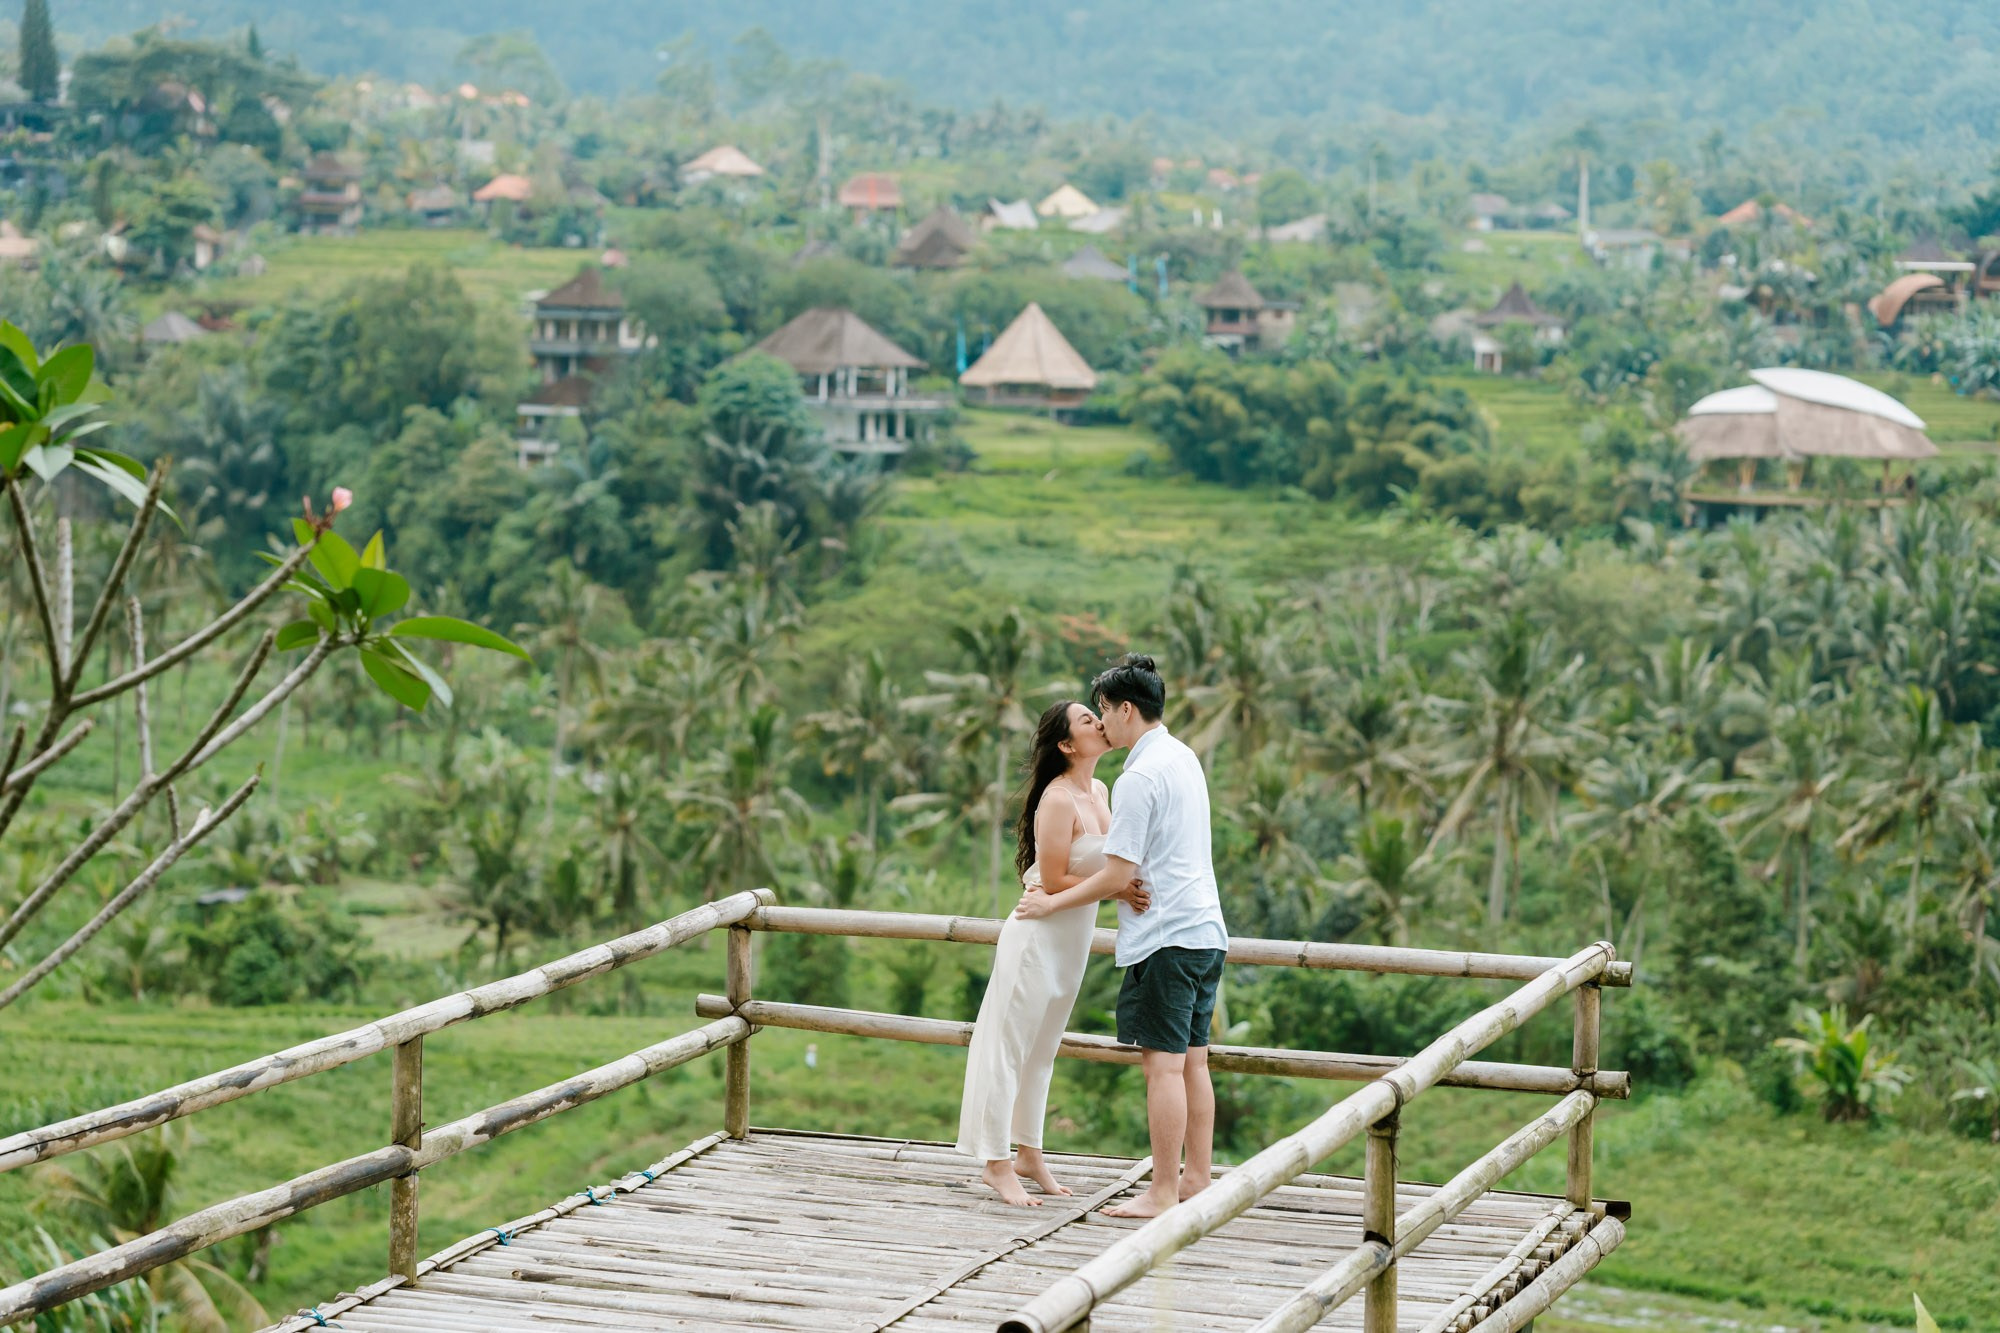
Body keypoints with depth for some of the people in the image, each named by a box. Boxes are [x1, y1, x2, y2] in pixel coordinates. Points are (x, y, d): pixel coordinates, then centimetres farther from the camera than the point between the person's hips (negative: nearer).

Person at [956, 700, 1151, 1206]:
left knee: (1042, 1050, 17)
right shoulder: (1058, 799, -20)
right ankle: (997, 1163, 4)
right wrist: (1116, 890, -23)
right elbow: (1053, 879, -20)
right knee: (1010, 1046, -1)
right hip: (1039, 933, -9)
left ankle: (1029, 1155, 26)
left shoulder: (1099, 792, 6)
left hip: (1074, 938, 9)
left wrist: (1130, 888, 0)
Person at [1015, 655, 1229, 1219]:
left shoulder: (1139, 778, -15)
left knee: (1163, 1065, -6)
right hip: (1205, 930, 9)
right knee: (1192, 1061, 12)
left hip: (1165, 939, -9)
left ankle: (1162, 1194, -5)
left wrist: (1052, 903, -3)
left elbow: (1119, 873, -15)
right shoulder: (1185, 759, 14)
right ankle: (1196, 1181, 15)